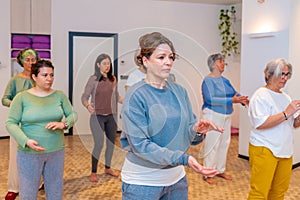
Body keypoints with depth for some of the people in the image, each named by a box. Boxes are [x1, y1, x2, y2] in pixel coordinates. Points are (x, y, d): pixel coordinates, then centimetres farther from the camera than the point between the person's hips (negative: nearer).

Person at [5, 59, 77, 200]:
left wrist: (63, 124, -15)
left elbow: (72, 114, 8)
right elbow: (11, 123, -8)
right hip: (29, 153, -2)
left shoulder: (59, 95, 2)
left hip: (56, 152, 3)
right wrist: (26, 141, -23)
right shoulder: (22, 97, -7)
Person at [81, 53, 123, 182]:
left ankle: (108, 168, 32)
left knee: (111, 143, 12)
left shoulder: (113, 79, 5)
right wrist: (87, 105, -28)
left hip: (111, 116, 5)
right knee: (99, 144, -8)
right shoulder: (93, 79, -7)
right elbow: (84, 97, -8)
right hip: (97, 116, -5)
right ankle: (93, 173, 8)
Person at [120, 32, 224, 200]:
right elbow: (139, 144, -20)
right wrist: (182, 158, -28)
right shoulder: (135, 96, -14)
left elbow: (184, 133, 6)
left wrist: (196, 129, -17)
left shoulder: (179, 91, 3)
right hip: (142, 182, -5)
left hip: (176, 178, 5)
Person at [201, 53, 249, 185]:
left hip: (226, 116, 8)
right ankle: (208, 174, 6)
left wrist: (242, 99, -13)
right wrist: (231, 100, -29)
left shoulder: (225, 80, 11)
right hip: (213, 115, -8)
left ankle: (220, 170, 28)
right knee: (212, 144, -5)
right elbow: (210, 99, -24)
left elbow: (234, 93, 10)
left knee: (225, 143, 13)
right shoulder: (208, 80, -13)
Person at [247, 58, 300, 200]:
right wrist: (286, 113, -21)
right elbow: (260, 123, -22)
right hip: (264, 150, -8)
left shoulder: (285, 97, 16)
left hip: (285, 151, 8)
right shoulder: (261, 96, -9)